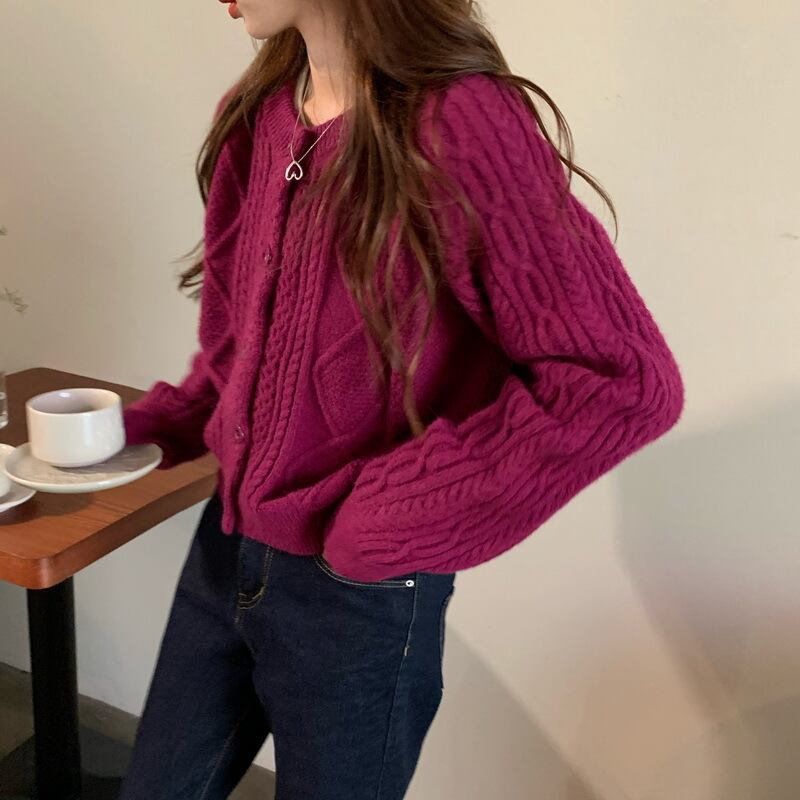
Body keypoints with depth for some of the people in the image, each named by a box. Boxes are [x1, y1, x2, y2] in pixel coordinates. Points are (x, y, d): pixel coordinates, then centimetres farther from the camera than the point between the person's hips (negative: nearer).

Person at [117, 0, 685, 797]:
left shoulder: (455, 123, -21)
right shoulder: (257, 112, 1)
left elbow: (626, 384, -24)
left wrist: (403, 515, -21)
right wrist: (154, 424, 1)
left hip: (360, 593, -6)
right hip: (223, 549, 7)